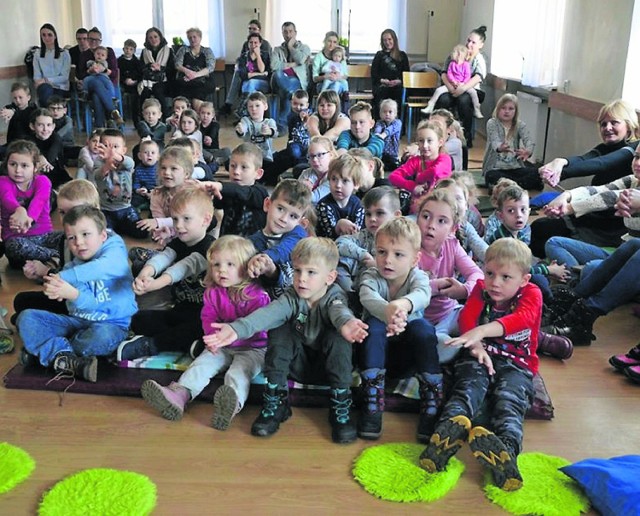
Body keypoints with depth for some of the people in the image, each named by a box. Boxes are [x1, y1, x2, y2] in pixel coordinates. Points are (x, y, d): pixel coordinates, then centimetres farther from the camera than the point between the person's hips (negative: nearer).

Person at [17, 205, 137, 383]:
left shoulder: (115, 250, -7)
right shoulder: (73, 266, 4)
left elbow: (102, 268, -33)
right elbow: (83, 305, -12)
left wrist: (63, 277, -38)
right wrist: (73, 295, -36)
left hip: (111, 324, -5)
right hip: (78, 320, 5)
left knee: (101, 336, -40)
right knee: (26, 318, -6)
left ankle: (45, 349, -14)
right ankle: (66, 358, -26)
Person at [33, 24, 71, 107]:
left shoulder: (64, 54, 7)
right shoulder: (38, 54, 14)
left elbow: (65, 77, -1)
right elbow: (37, 76, 8)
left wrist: (47, 80, -14)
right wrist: (39, 82, -17)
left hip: (61, 89, 0)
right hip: (45, 87, 0)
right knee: (46, 88, -37)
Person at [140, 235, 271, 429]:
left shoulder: (256, 295, -13)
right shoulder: (212, 292, 7)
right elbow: (208, 318, 3)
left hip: (252, 348, -5)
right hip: (221, 347, 6)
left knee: (238, 371, -32)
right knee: (201, 363, -18)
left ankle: (233, 402, -60)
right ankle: (179, 394, -39)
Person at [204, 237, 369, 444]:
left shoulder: (334, 297, -18)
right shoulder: (292, 298, -13)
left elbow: (340, 310, -43)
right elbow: (268, 313, -32)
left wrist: (346, 323, -70)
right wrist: (237, 329, -53)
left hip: (328, 364, -2)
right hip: (298, 363, 2)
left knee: (337, 337, -31)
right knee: (279, 331, -24)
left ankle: (341, 407, -22)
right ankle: (275, 403, -16)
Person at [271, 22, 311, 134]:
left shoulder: (304, 48, 20)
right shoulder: (277, 50, 22)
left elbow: (300, 60, -5)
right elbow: (274, 66, 0)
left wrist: (290, 46, 8)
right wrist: (292, 64, -3)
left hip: (298, 80, -1)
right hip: (281, 80, 1)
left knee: (285, 92, -37)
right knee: (278, 74, -37)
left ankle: (282, 124, -34)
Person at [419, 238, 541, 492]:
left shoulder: (531, 294, 0)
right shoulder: (481, 288, 12)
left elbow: (522, 319, -24)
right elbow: (466, 317, -6)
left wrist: (482, 330, -43)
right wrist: (476, 345, -29)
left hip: (516, 363, 0)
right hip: (481, 357, 0)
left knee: (509, 399, -28)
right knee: (470, 385, -30)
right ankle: (450, 427, -59)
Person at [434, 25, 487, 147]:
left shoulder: (480, 59, 0)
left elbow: (478, 78, -19)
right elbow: (444, 73, -1)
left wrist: (463, 88, -35)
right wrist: (450, 86, -21)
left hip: (472, 91, -2)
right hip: (454, 90, 2)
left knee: (463, 100, -36)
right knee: (443, 99, -31)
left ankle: (467, 136, -23)